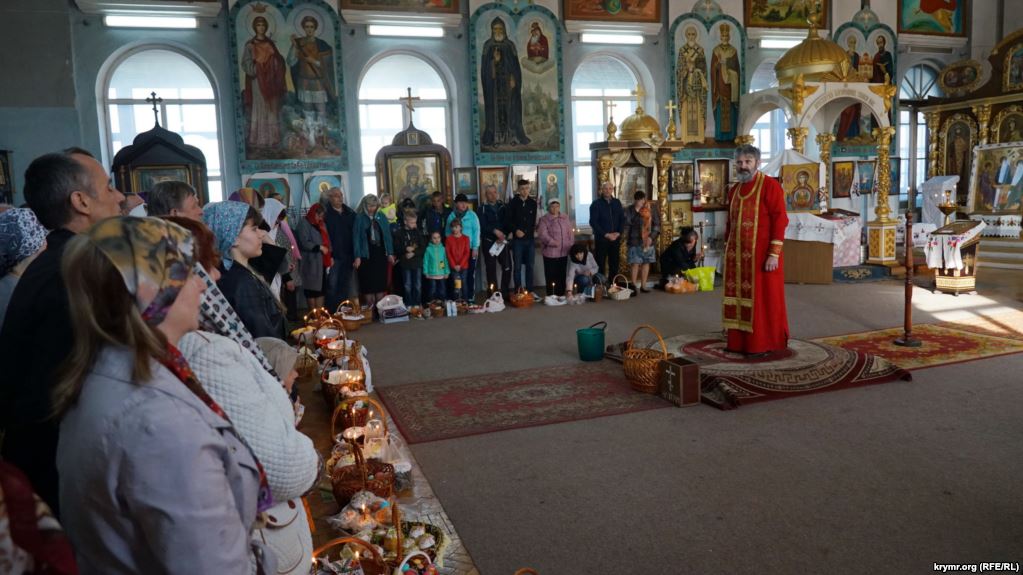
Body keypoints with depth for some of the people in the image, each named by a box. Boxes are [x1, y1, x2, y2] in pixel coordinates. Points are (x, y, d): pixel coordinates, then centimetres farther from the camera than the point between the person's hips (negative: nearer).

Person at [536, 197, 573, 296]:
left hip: (564, 252, 5)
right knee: (551, 276, -2)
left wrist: (571, 244, 4)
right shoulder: (544, 220, -2)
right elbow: (542, 234, -13)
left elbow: (570, 232, 14)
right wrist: (553, 243, -22)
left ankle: (561, 295, 18)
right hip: (550, 252, -4)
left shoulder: (565, 218, 13)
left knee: (562, 275, 9)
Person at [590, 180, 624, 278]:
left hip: (615, 238, 4)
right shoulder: (596, 204, -3)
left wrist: (618, 233, -7)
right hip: (601, 239, -4)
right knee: (600, 264, -1)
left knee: (614, 263, 8)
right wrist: (606, 234, -15)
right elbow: (593, 222, -10)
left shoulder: (617, 203, 9)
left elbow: (622, 219, 8)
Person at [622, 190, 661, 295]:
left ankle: (643, 286, 18)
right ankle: (634, 287, 0)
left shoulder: (652, 208, 1)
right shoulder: (630, 210, -4)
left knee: (646, 263, 9)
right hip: (634, 241, -3)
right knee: (635, 264, -7)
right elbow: (626, 225, -10)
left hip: (649, 241, 3)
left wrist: (652, 236, -9)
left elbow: (657, 224, 2)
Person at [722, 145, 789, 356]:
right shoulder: (734, 190, 12)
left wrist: (774, 254, -19)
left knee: (762, 298, 0)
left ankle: (763, 344, 8)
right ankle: (739, 341, 17)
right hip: (738, 256, 7)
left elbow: (779, 220, -13)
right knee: (740, 297, 9)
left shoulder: (770, 186, -8)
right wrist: (727, 250, 15)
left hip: (761, 255, -6)